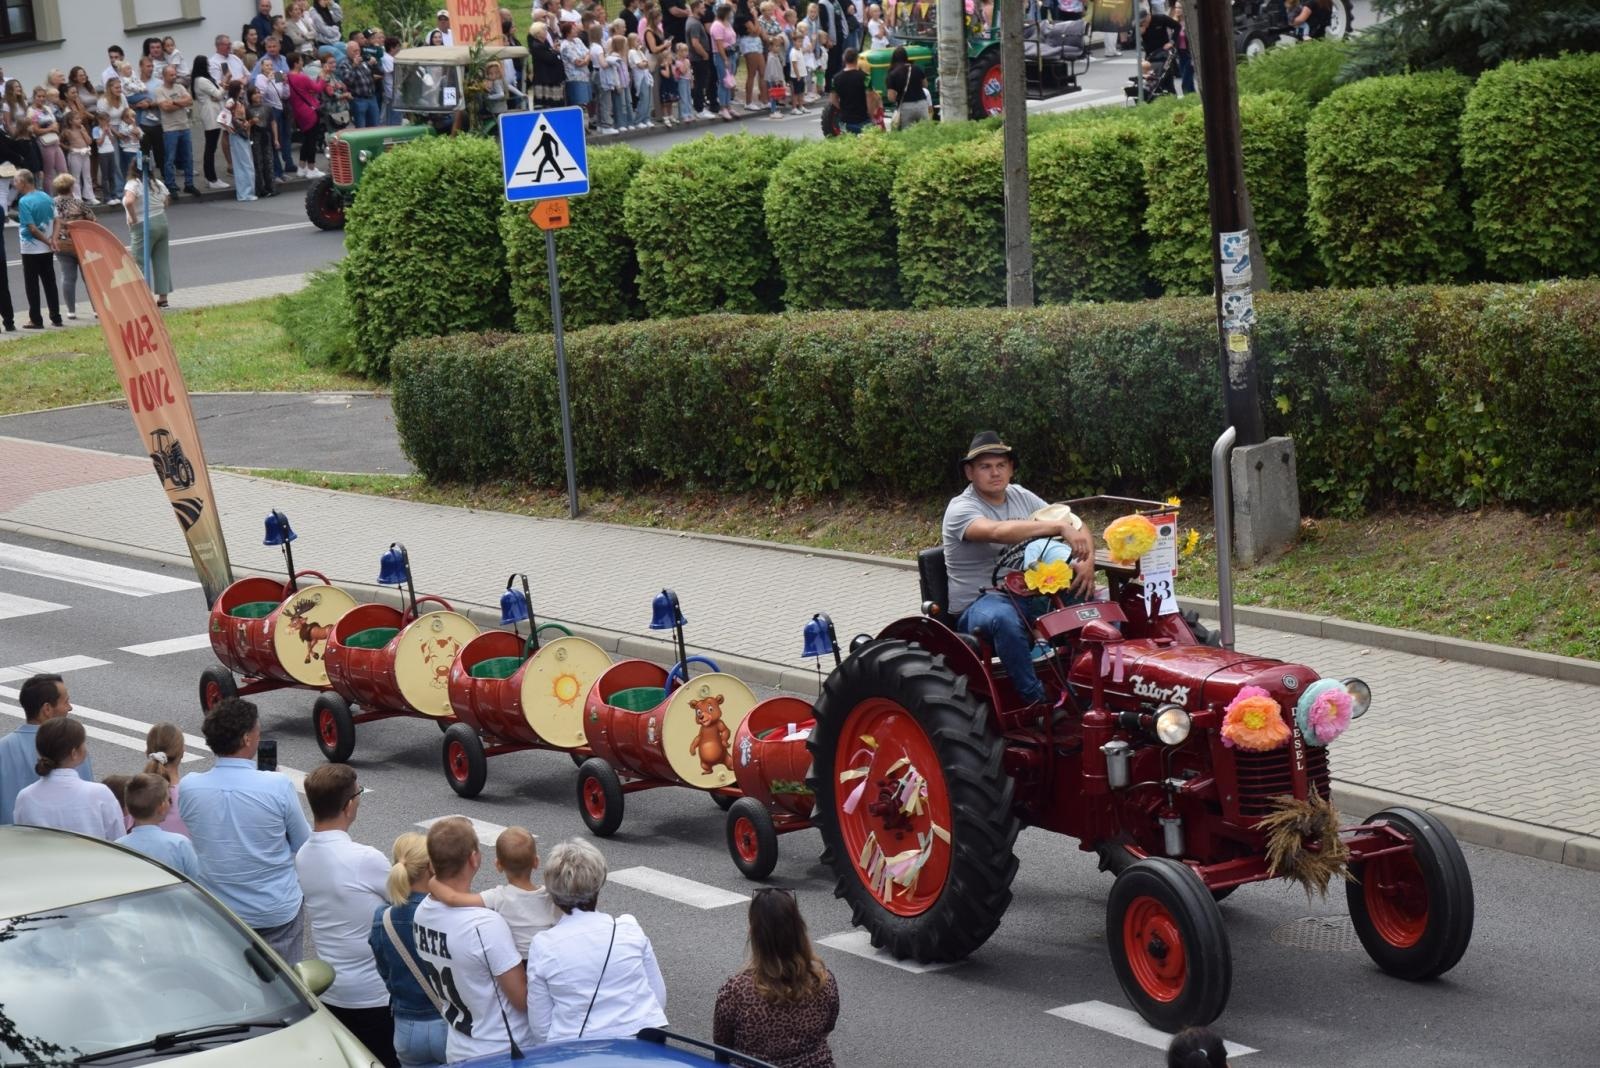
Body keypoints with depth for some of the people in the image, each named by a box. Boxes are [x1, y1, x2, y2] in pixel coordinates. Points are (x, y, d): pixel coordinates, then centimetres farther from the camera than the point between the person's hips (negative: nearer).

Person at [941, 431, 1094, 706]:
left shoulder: (1021, 497, 11)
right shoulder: (961, 509, -11)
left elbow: (1076, 528, 8)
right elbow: (998, 531, -33)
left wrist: (1087, 562, -15)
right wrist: (1059, 526, -41)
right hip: (978, 605, -7)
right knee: (1004, 618, -41)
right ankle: (1037, 700, -32)